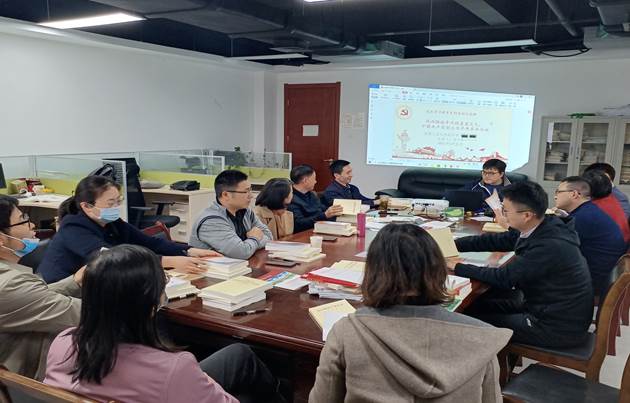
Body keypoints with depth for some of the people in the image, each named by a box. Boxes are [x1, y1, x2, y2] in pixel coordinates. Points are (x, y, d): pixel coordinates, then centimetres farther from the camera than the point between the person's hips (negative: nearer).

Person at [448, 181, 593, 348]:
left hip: (559, 327, -8)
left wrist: (458, 267, -13)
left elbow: (504, 277, -24)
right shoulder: (542, 227, -4)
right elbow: (495, 241, 5)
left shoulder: (549, 246, -31)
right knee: (480, 301, 10)